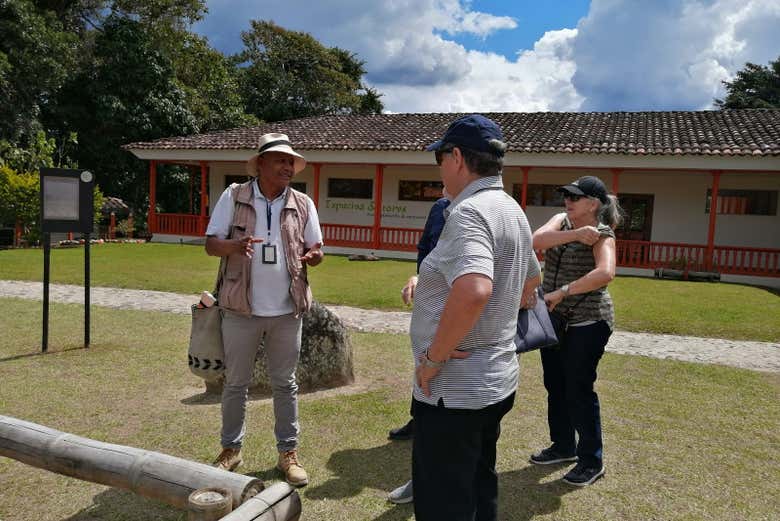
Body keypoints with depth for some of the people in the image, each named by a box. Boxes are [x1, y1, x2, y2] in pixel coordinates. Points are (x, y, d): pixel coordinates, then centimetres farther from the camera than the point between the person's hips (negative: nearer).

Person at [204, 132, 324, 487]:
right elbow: (211, 244, -3)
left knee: (285, 384, 11)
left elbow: (316, 249, 8)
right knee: (235, 383, 11)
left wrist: (311, 255, -16)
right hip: (241, 309, -1)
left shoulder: (303, 204, 4)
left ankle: (288, 452, 24)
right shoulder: (233, 196, -2)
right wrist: (235, 245, -25)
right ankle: (231, 448, 29)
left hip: (286, 310, 2)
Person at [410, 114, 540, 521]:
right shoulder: (512, 210, 11)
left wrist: (433, 357, -25)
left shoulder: (469, 211, -20)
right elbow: (531, 275, 27)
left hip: (454, 392, -9)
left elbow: (473, 290, -37)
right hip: (497, 381, 10)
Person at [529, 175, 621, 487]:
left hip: (586, 324, -7)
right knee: (555, 386, 16)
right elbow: (536, 241, -16)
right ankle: (563, 447, 35)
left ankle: (592, 460, 17)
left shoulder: (602, 235, -14)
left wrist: (561, 292, -33)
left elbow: (605, 273, -34)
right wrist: (575, 235, -25)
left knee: (579, 390, -1)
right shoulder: (562, 221, 4)